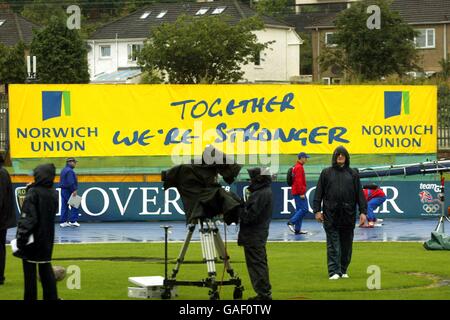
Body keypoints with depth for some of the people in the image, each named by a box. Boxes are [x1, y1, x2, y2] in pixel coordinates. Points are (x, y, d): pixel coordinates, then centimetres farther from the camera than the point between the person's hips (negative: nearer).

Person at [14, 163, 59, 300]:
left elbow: (27, 217, -20)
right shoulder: (54, 194, 3)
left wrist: (21, 237, -17)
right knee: (46, 268, 14)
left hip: (32, 238, -6)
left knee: (29, 269, 2)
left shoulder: (33, 192, -16)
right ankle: (51, 296, 14)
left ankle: (30, 297, 3)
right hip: (47, 238, 6)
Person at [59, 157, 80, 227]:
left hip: (63, 190, 10)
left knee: (64, 206, 8)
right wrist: (74, 190, -21)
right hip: (68, 191, -10)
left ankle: (63, 222, 8)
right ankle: (73, 221, -7)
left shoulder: (64, 170, 17)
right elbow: (70, 182, -22)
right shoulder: (70, 171, -14)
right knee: (74, 206, -5)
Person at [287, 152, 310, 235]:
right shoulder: (299, 167, -13)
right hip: (299, 193, -10)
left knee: (300, 210, 9)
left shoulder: (298, 167, 18)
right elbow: (298, 181, -20)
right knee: (304, 209, -12)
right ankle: (291, 222, -13)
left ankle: (297, 229, 9)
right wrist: (301, 193, -21)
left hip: (297, 193, 10)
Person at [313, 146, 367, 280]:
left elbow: (360, 194, 8)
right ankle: (334, 271, -6)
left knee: (346, 244, 6)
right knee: (333, 244, -4)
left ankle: (343, 270, 17)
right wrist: (317, 210, -2)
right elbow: (319, 192, 6)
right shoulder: (326, 173, 7)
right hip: (331, 215, -1)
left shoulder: (353, 174, 9)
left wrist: (363, 211, 0)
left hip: (348, 214, 2)